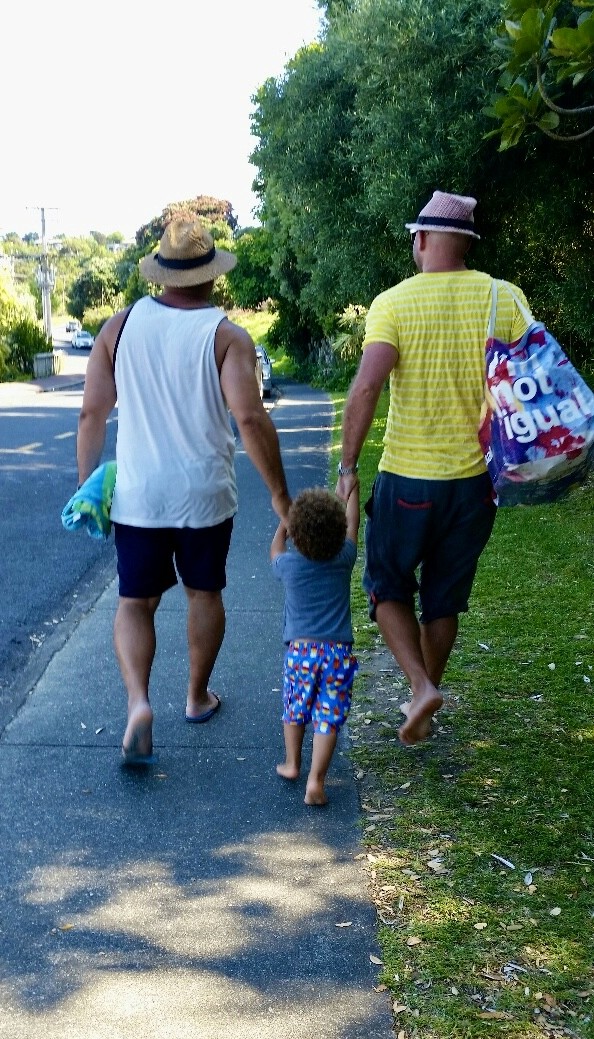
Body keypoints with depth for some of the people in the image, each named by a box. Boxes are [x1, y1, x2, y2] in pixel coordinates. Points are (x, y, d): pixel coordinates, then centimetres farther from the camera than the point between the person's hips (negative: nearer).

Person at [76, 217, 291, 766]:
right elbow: (251, 418, -19)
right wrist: (280, 495, -12)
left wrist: (87, 486, 9)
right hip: (205, 494, -1)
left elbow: (92, 414, 0)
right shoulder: (227, 336, -10)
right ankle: (198, 697, 33)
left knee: (136, 602, 11)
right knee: (205, 592, 19)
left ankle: (138, 701, -10)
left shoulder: (121, 325, -1)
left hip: (136, 495, 1)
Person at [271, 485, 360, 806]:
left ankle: (292, 764, 35)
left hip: (300, 650, 1)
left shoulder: (289, 565, -6)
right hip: (338, 652, -1)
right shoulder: (344, 560, -5)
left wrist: (283, 522, 35)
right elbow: (352, 525, 14)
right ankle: (316, 780, -5)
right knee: (328, 718, 0)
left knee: (294, 708, 22)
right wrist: (352, 490, 28)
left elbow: (276, 548, 19)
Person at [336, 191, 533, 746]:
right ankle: (425, 694, 32)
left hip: (408, 478, -3)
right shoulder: (506, 299, -3)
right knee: (445, 597, 18)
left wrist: (348, 465, -11)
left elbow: (365, 387, -20)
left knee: (389, 586, 17)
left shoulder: (394, 301, -10)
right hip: (477, 479, 3)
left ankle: (422, 687, -1)